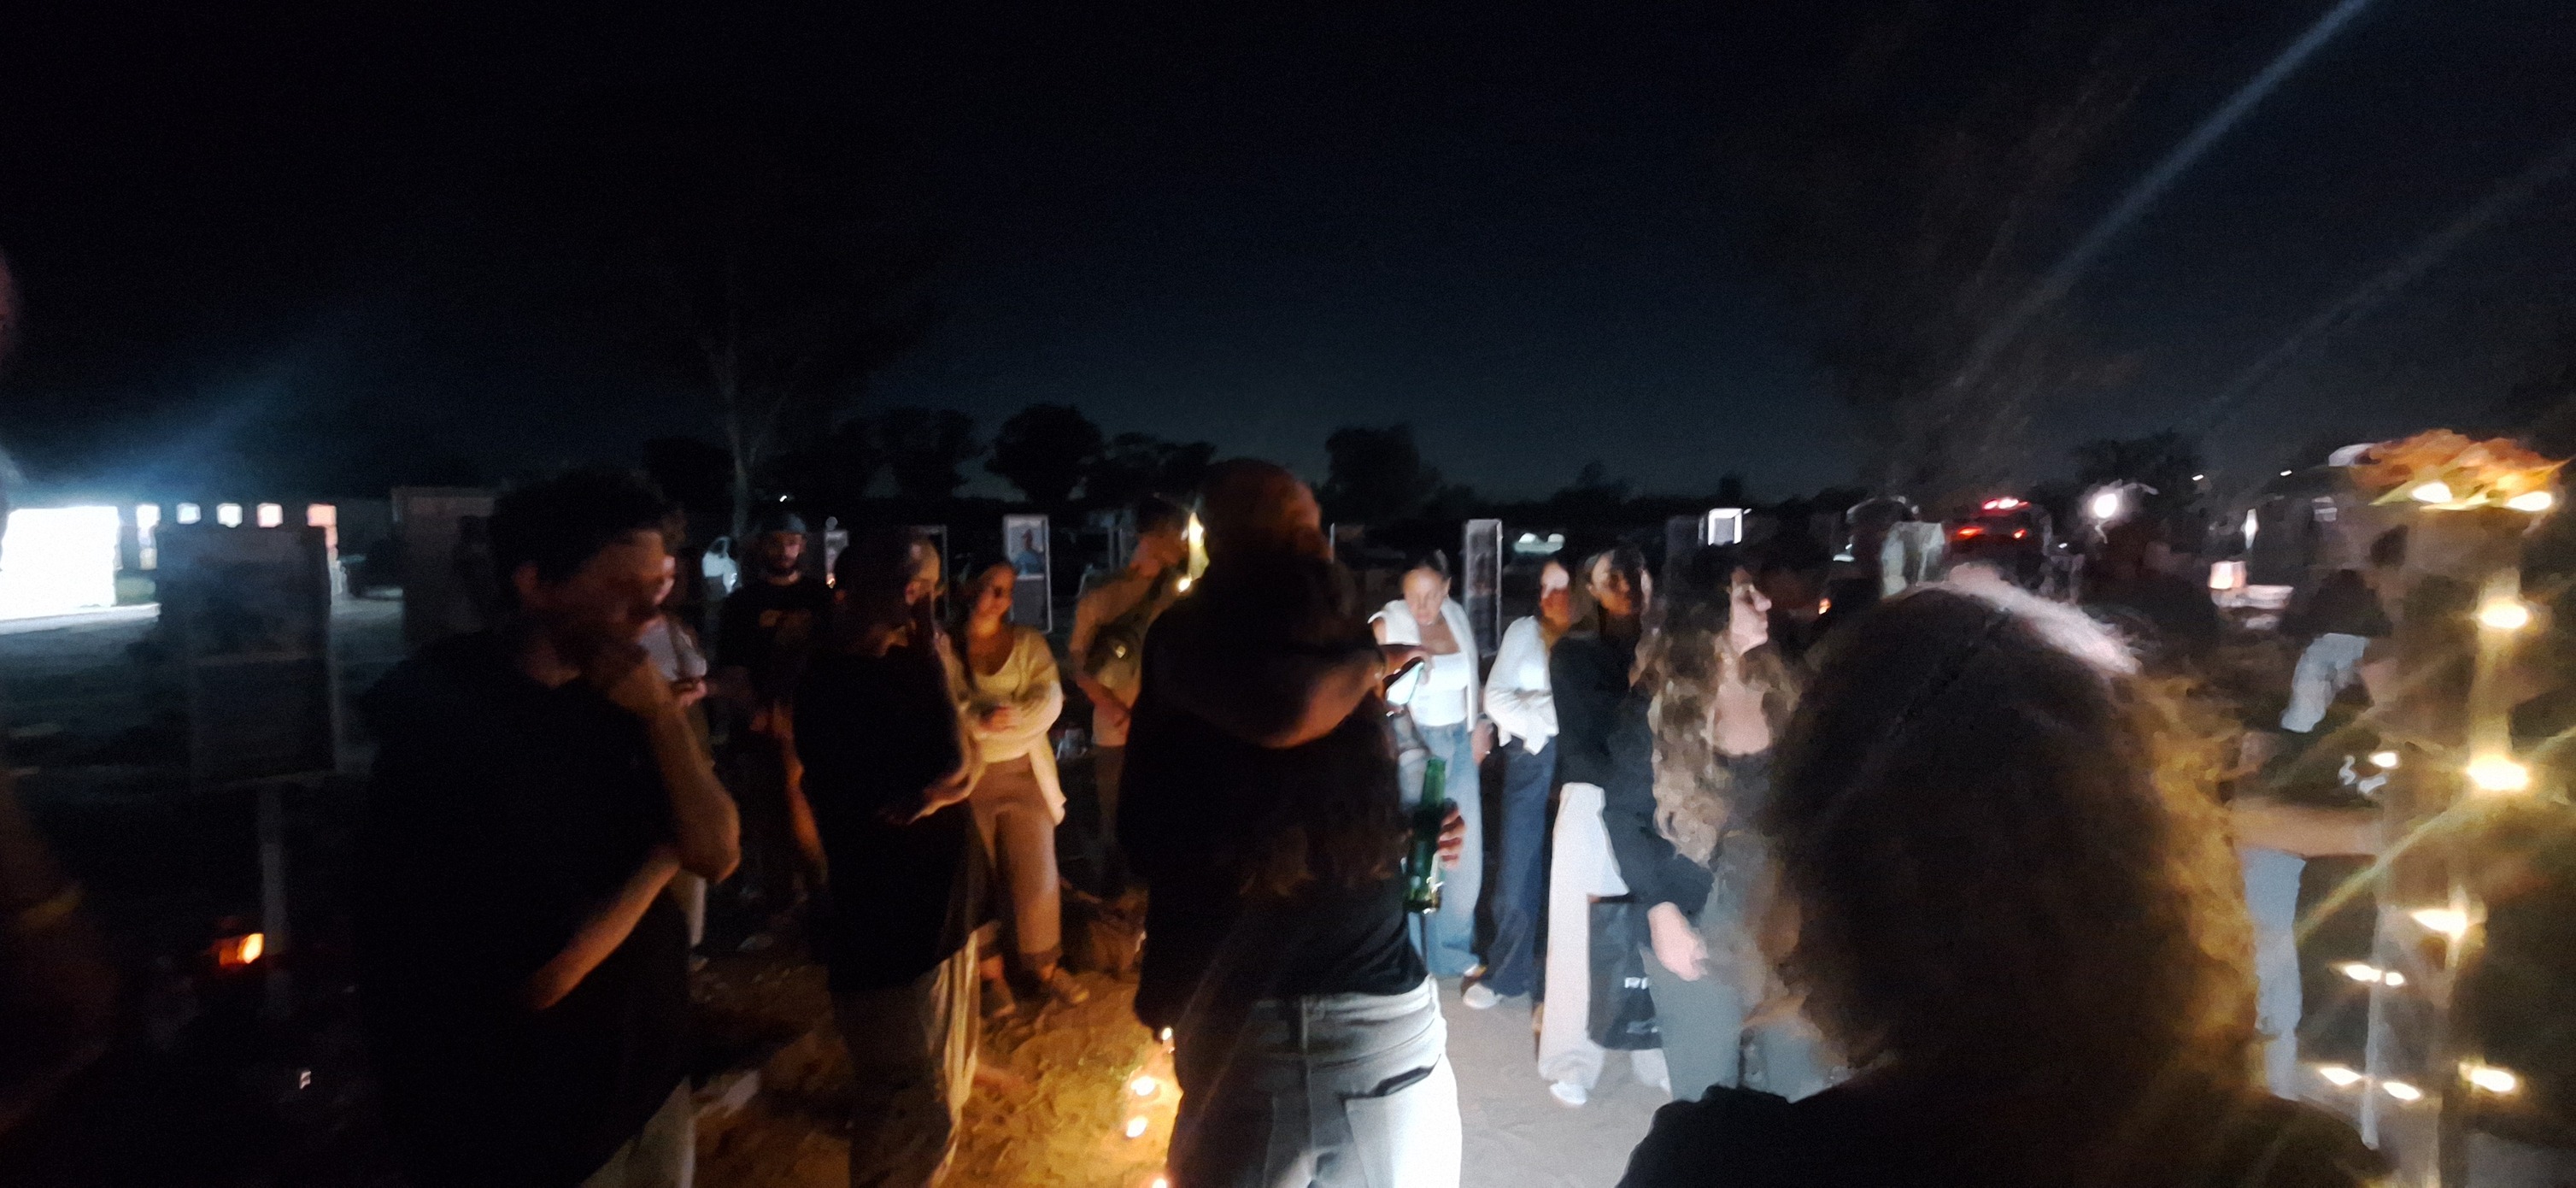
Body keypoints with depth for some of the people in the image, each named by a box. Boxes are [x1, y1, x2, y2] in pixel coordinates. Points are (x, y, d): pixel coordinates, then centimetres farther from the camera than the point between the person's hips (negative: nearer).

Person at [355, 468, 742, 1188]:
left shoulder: (607, 695, -1)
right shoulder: (450, 725, -24)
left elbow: (717, 855, -5)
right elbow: (546, 974, -26)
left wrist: (662, 712, -17)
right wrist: (661, 854, -10)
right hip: (528, 1129, -6)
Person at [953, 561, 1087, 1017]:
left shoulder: (1029, 643, 6)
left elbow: (1049, 700, -6)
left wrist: (1010, 718, -21)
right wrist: (981, 720, -27)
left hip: (1024, 772, 2)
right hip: (968, 778, -2)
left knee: (1038, 875, 4)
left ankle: (1046, 966, 21)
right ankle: (992, 975, 20)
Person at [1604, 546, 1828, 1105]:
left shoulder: (1780, 691, 3)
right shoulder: (1657, 704, -8)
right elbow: (1623, 814, -6)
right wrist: (1661, 910, -15)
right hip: (1698, 930, -3)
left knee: (1802, 1089, 12)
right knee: (1707, 1096, 9)